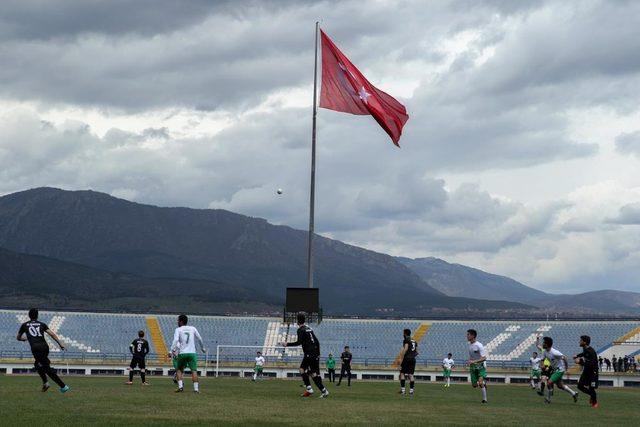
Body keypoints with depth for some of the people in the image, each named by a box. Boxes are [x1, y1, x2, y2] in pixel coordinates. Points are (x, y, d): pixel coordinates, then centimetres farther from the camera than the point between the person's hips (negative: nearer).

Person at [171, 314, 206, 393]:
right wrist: (202, 348, 33)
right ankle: (196, 388, -8)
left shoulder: (178, 330, 4)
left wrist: (173, 349, -18)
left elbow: (175, 340, -13)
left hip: (182, 353, -1)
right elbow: (200, 339, 19)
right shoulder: (193, 329, 13)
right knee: (194, 370, 1)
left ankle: (180, 386, 1)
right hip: (192, 353, 1)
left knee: (179, 369, 15)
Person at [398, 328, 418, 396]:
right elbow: (416, 352, 18)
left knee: (402, 373, 1)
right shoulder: (414, 341, 17)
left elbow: (405, 349, -18)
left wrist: (402, 358, -16)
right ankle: (411, 391, 1)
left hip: (407, 358, -6)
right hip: (413, 359, 6)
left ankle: (402, 390, -5)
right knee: (411, 375, 6)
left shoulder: (406, 340, -6)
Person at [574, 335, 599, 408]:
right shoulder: (585, 349, 2)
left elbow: (591, 364, -32)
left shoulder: (591, 351, -26)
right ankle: (591, 395, 29)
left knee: (591, 388, -1)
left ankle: (595, 402, 22)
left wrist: (580, 362, -31)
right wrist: (577, 356, 14)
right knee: (580, 386, 7)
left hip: (592, 372, -9)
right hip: (586, 371, 9)